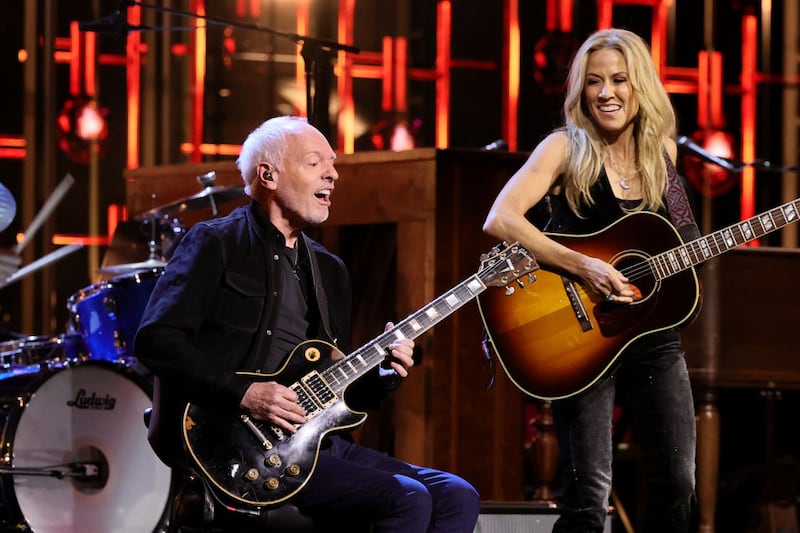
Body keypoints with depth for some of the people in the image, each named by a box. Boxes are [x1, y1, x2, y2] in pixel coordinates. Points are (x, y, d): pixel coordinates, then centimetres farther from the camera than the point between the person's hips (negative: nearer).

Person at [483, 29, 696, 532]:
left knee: (679, 488, 4)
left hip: (654, 336, 5)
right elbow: (499, 220, -22)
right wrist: (582, 267, -27)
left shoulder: (662, 152, 8)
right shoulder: (567, 149, -8)